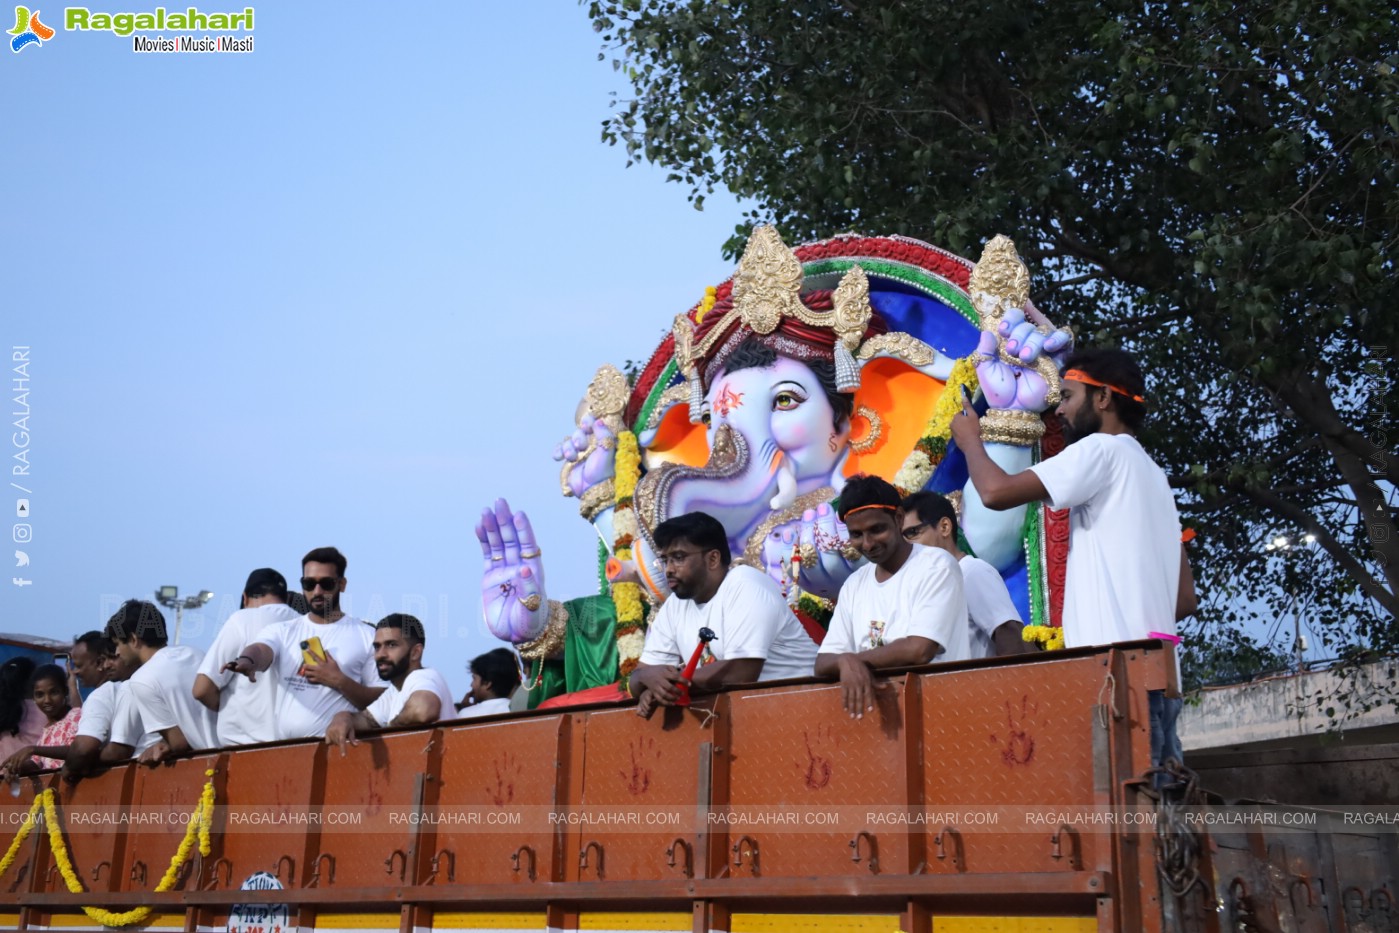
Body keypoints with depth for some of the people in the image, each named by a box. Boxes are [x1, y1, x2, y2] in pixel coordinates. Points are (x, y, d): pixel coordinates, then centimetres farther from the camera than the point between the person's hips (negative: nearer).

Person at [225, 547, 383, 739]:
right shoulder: (282, 631, 13)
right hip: (285, 744, 2)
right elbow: (260, 650, -9)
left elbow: (381, 702, 3)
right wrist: (247, 660, -32)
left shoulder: (367, 636, 6)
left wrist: (339, 682, -11)